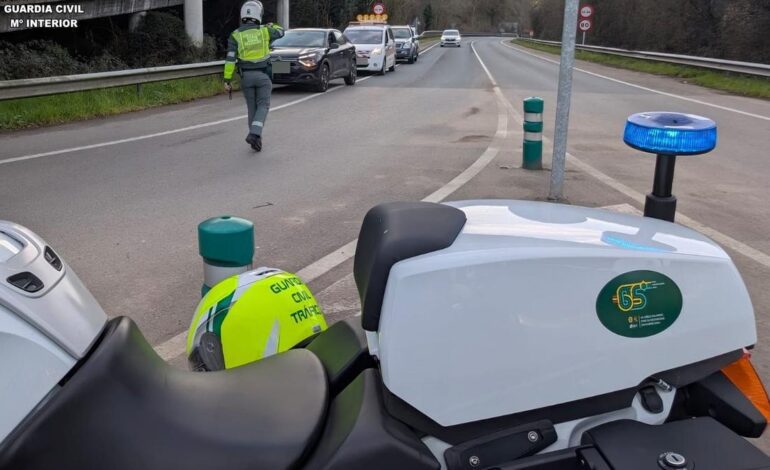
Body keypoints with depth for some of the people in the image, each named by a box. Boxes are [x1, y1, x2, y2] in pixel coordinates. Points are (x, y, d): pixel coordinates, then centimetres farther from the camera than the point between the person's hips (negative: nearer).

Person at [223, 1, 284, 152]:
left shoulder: (235, 35, -4)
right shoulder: (264, 31, -3)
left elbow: (230, 59, -10)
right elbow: (280, 32, 18)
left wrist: (227, 80, -7)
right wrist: (272, 25, 40)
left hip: (246, 76, 2)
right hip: (263, 75, -1)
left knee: (252, 108, 13)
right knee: (263, 106, 3)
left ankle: (256, 139, 16)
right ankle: (254, 134, -18)